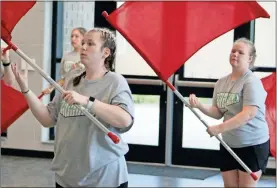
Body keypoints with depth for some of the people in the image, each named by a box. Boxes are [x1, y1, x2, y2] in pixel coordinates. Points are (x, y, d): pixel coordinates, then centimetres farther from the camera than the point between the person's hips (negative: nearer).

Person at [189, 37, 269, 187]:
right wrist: (200, 106, -11)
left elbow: (249, 114, -28)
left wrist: (219, 128, -33)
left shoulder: (251, 82, -16)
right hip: (228, 144, 7)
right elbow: (218, 113, 8)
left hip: (253, 144, -7)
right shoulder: (221, 83, 6)